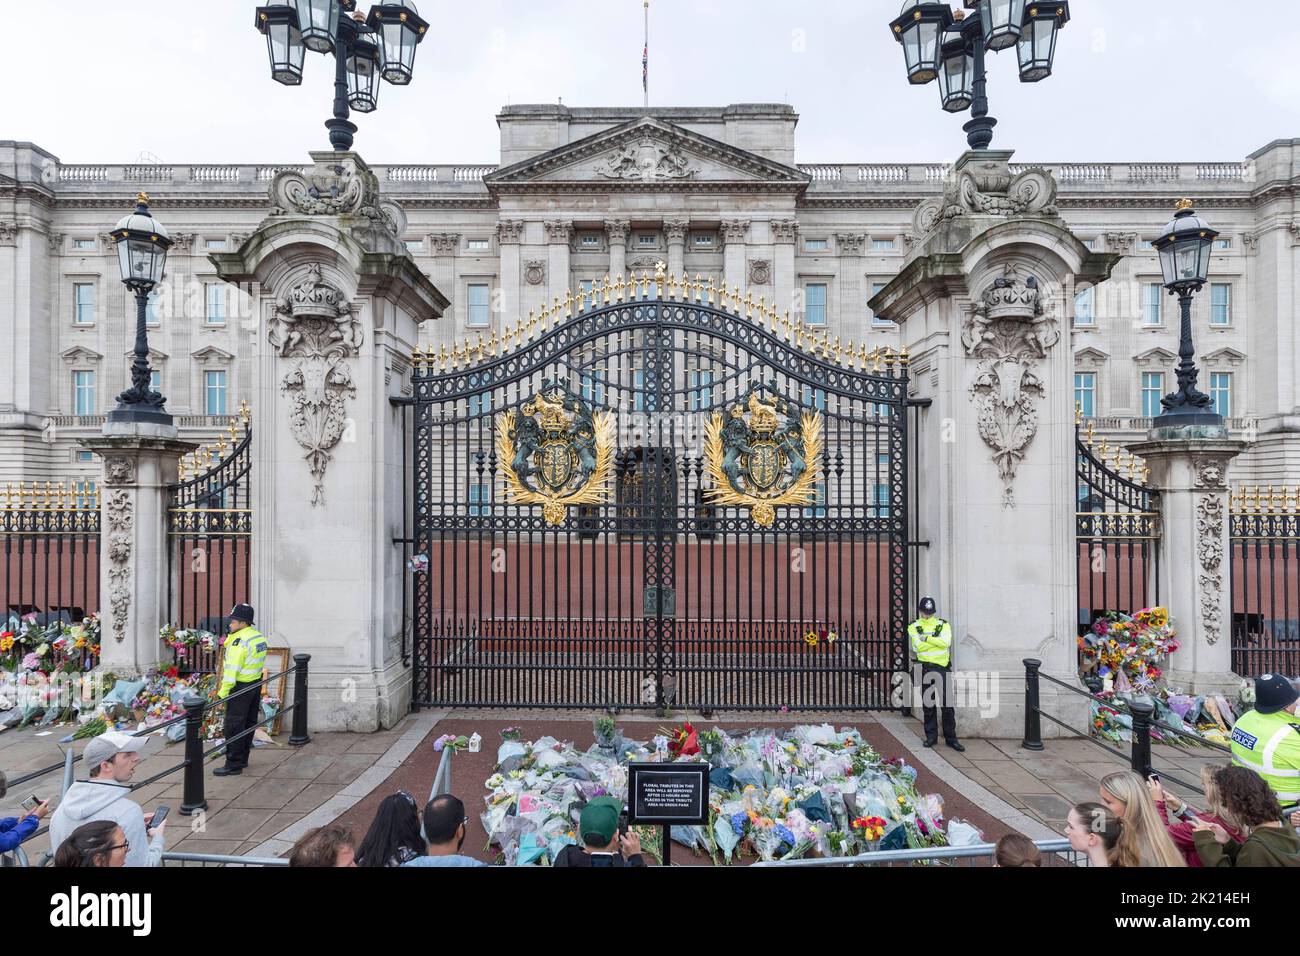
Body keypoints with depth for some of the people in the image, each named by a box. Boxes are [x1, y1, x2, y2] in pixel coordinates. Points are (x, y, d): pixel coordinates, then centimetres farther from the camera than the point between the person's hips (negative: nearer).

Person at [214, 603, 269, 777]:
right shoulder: (259, 636, 8)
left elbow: (233, 669, -21)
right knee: (249, 723, 16)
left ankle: (234, 765, 2)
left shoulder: (240, 640, -19)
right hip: (256, 684, 9)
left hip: (241, 687, -9)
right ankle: (243, 759, 27)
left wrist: (223, 691, -16)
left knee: (234, 726, -2)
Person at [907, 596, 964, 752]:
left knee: (948, 705, 2)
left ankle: (951, 738, 12)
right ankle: (931, 737, 18)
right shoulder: (914, 626, 3)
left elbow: (946, 642, -15)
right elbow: (917, 646, -12)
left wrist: (926, 638, -14)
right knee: (928, 704, 7)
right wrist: (936, 640, -9)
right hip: (926, 669, 0)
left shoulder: (943, 625, 4)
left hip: (943, 668, 0)